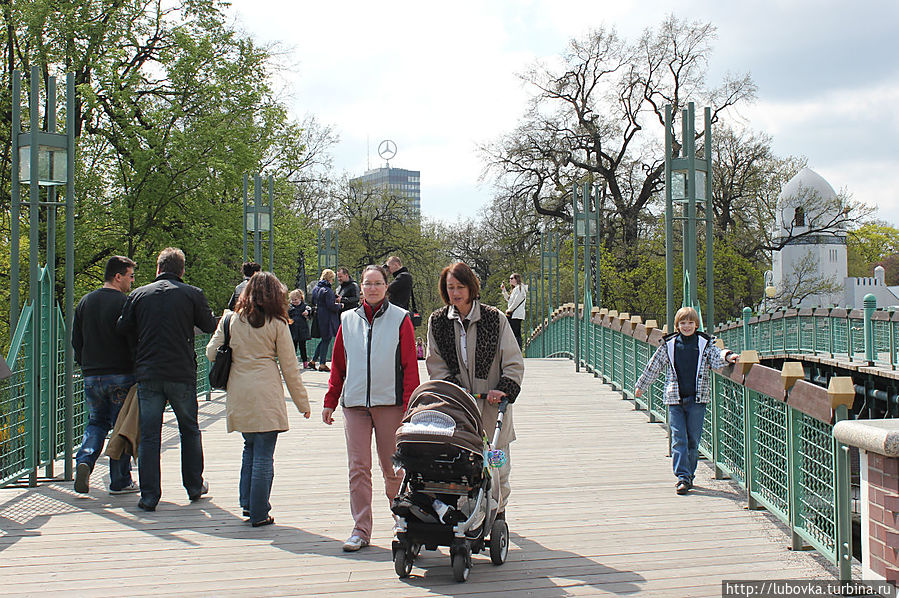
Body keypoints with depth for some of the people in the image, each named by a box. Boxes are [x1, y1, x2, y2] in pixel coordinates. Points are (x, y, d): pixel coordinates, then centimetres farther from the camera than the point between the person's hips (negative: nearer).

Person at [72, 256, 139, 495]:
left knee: (96, 423, 18)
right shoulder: (125, 303, -10)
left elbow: (75, 341, 13)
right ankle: (120, 481, 8)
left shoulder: (84, 302, 9)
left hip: (92, 376, 5)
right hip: (121, 376, -5)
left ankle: (84, 460, -7)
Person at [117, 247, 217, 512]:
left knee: (149, 435, 5)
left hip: (147, 373, 1)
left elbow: (123, 329, 6)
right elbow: (209, 325, 1)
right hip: (182, 373, -1)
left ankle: (149, 497, 3)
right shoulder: (193, 294, -3)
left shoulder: (139, 294, 3)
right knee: (190, 430, 17)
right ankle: (194, 487, 25)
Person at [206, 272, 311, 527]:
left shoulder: (230, 320, 5)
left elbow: (211, 352, 7)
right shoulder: (277, 324, -3)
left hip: (238, 396, 4)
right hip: (266, 394, -4)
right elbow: (289, 367, 0)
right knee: (263, 456, 1)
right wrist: (302, 402, 8)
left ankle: (247, 503, 19)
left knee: (250, 448, 20)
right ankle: (259, 514, 4)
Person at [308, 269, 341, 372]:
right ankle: (322, 364, 4)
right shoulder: (327, 291, -18)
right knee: (326, 340, 0)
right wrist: (339, 305, -3)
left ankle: (313, 360, 18)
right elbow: (331, 306, -21)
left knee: (324, 339, 18)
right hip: (327, 319, -9)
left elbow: (313, 302, 19)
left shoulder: (315, 288, 9)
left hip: (318, 317, 9)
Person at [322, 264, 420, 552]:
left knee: (392, 467, 3)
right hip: (354, 403, 3)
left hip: (389, 402, -3)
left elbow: (409, 365, -1)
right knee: (358, 467, 0)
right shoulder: (349, 320, 10)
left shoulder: (399, 319, 1)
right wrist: (330, 402, 9)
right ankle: (361, 529, 7)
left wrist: (409, 405, -8)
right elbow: (338, 364, 14)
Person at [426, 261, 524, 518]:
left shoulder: (495, 318, 1)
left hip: (491, 408, -1)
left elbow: (514, 363, 3)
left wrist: (504, 391, -11)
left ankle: (498, 515, 24)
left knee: (497, 468, 5)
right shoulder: (437, 321, 7)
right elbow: (435, 364, 7)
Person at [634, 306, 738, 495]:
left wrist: (727, 356, -28)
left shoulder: (705, 343, 4)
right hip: (675, 399, 0)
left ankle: (689, 474, 19)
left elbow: (716, 358, -5)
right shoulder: (669, 345, 5)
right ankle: (683, 477, -5)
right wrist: (641, 385, 23)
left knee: (693, 440, 5)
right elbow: (654, 366, 14)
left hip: (697, 399, 0)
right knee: (679, 440, -6)